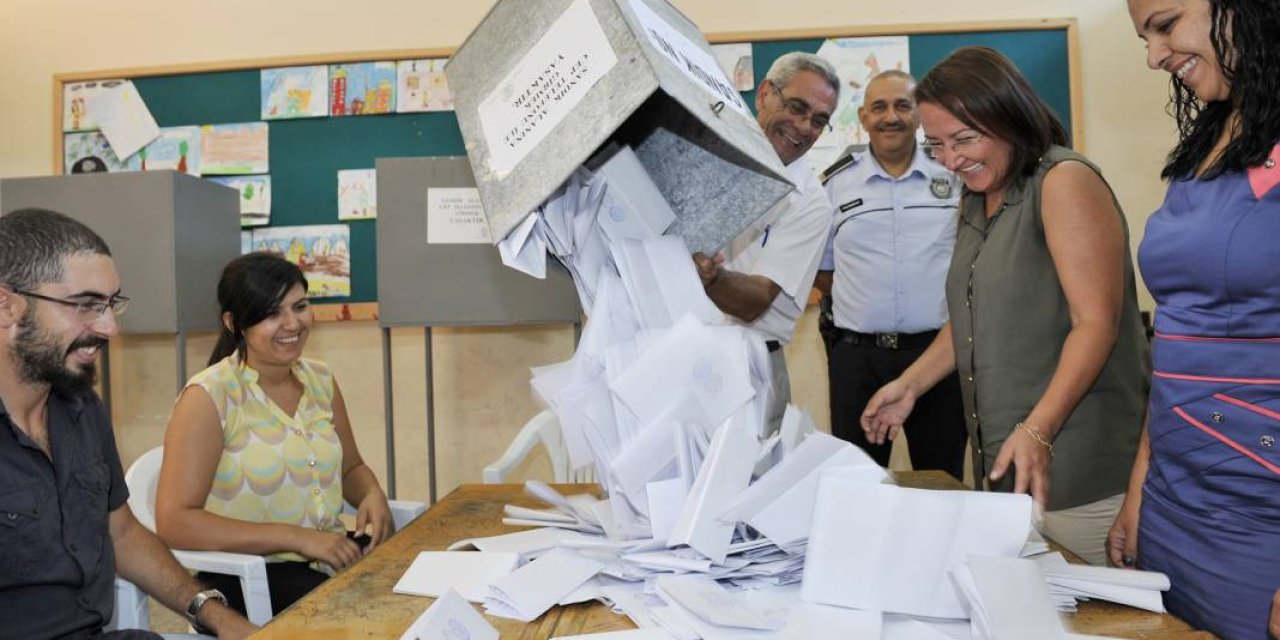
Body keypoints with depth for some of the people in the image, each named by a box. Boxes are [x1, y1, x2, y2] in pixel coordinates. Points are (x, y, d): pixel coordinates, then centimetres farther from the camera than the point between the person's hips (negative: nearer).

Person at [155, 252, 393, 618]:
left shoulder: (320, 380, 8)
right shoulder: (208, 397, -9)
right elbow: (175, 522, -15)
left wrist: (372, 495, -4)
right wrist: (297, 537, -21)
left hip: (333, 560, 6)